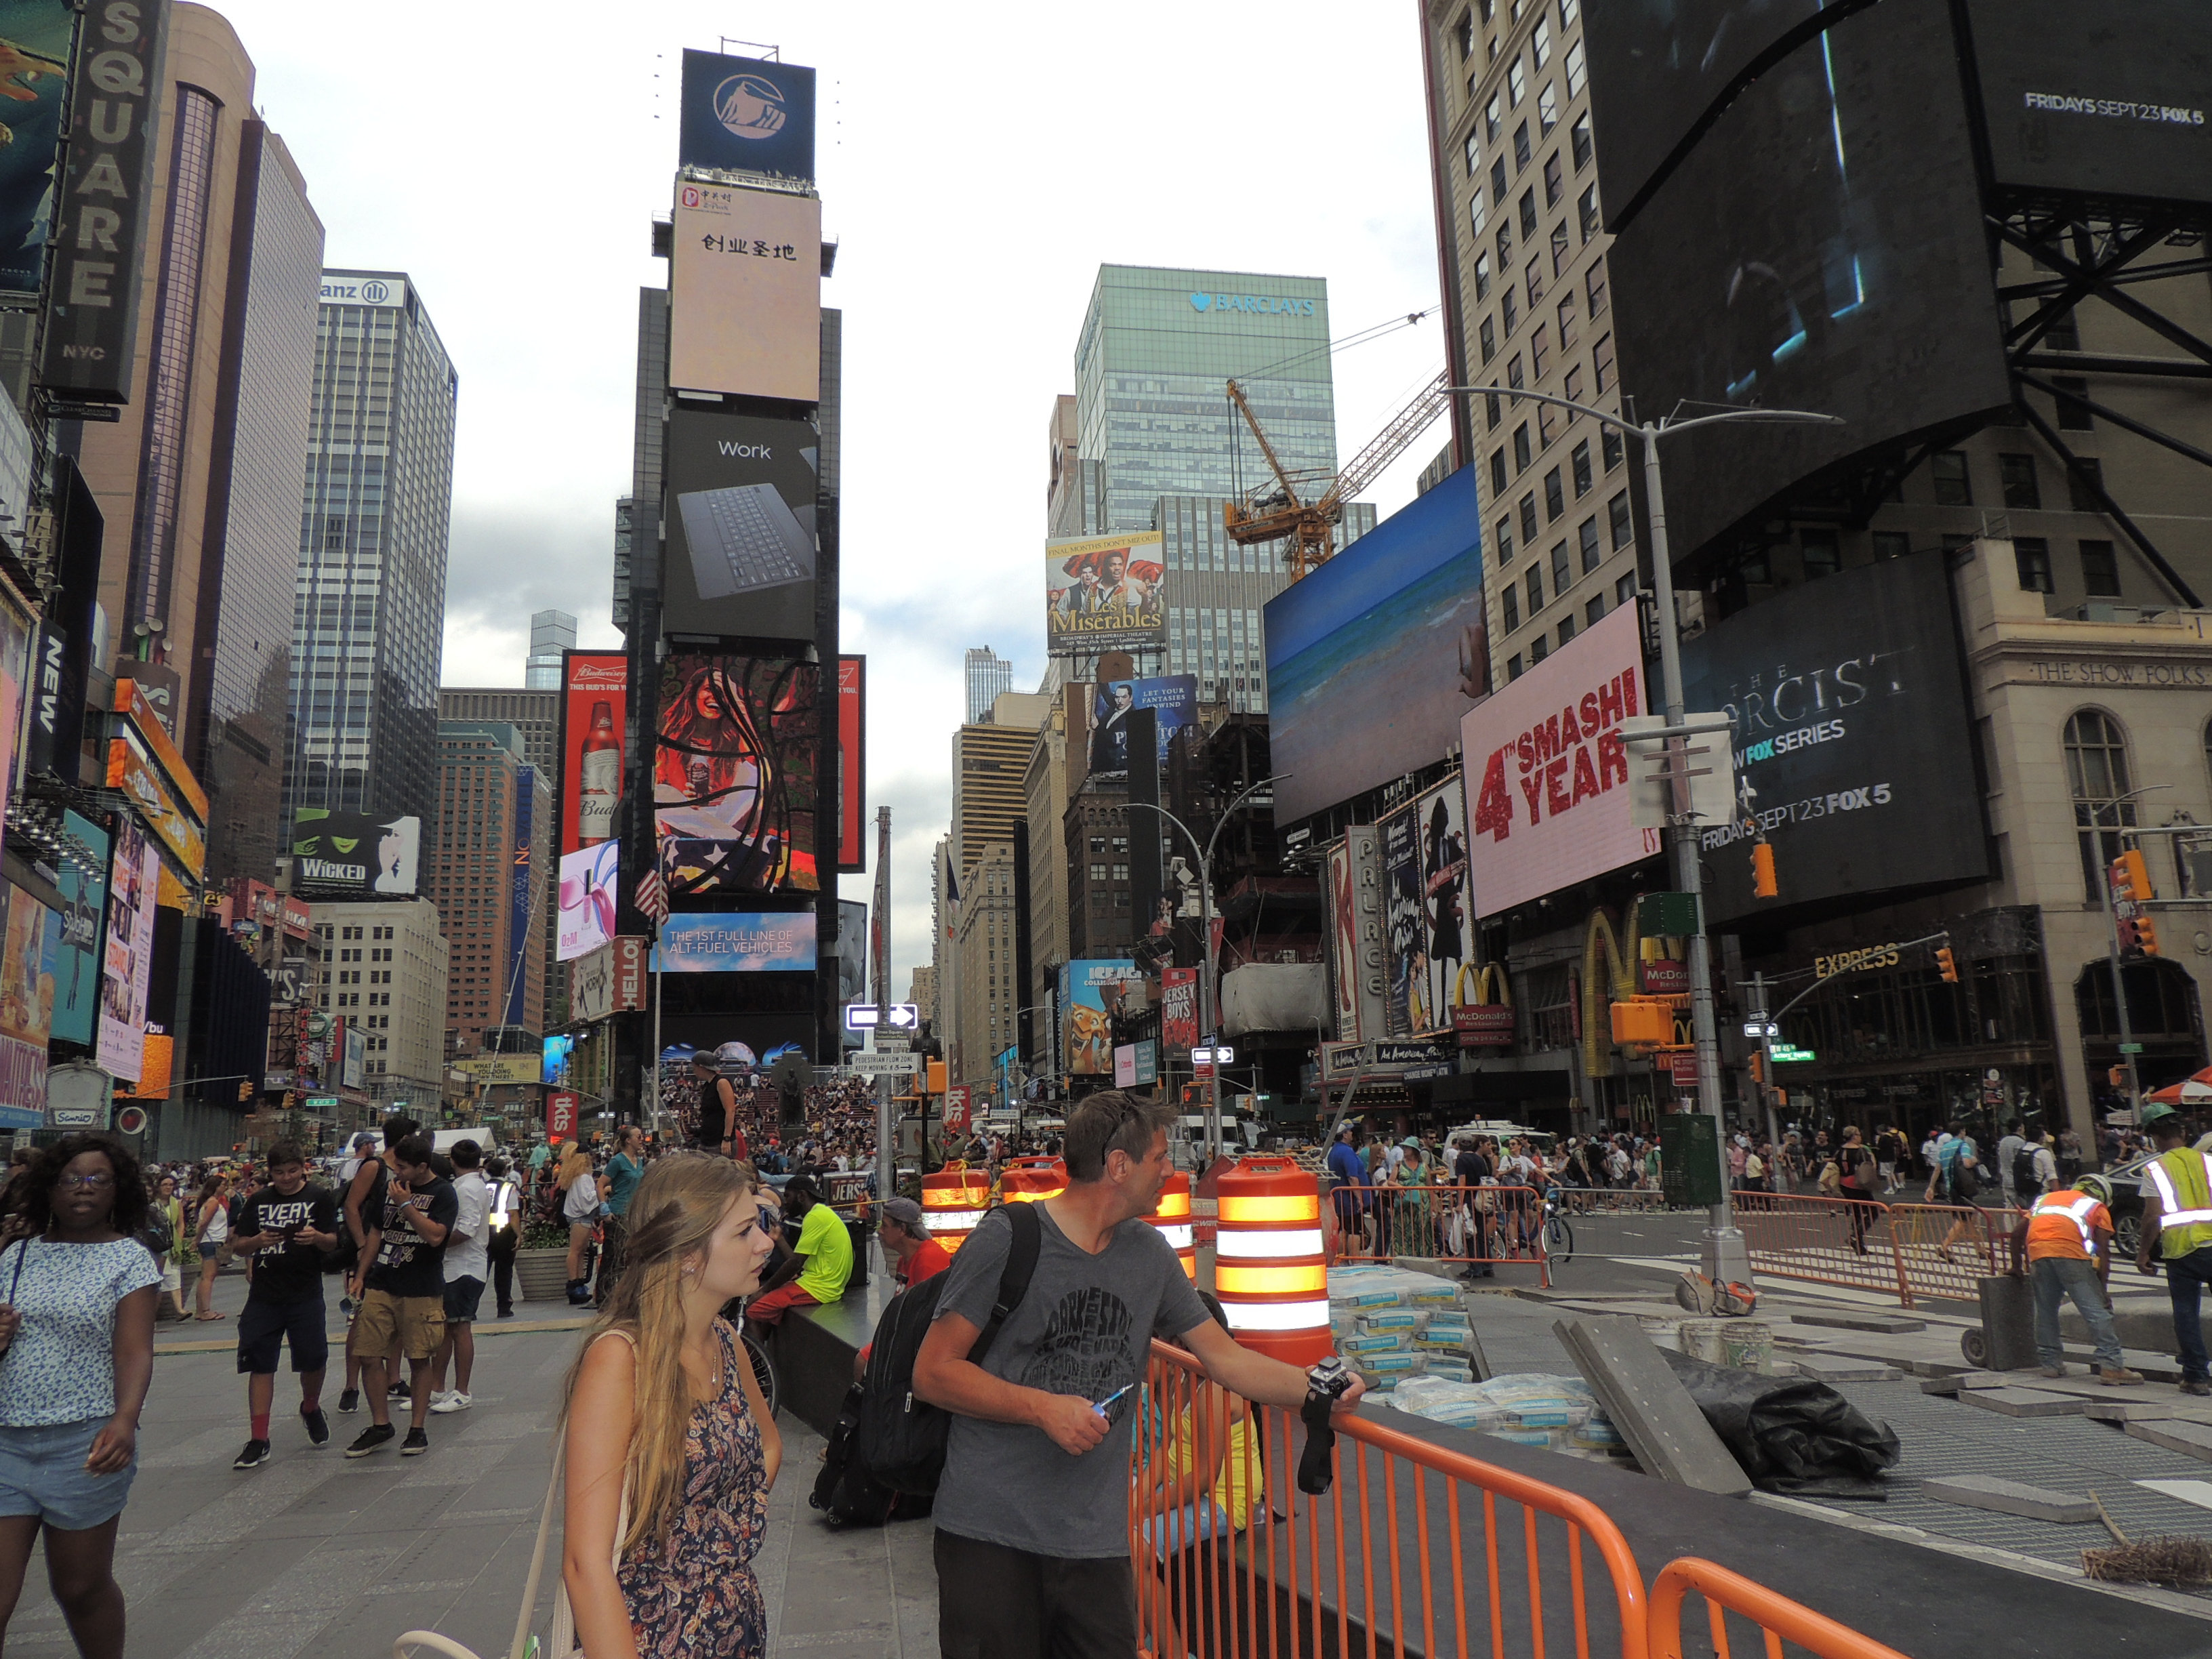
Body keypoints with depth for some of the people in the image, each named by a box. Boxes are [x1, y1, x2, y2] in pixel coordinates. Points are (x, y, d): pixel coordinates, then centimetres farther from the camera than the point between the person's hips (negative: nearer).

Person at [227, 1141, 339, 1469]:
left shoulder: (320, 1198, 4)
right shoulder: (258, 1202, 11)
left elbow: (333, 1242, -1)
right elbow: (237, 1246, 9)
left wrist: (316, 1237, -24)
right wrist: (258, 1241, -14)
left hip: (306, 1295, -2)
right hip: (263, 1295, 2)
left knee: (313, 1359, 2)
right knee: (260, 1365, 0)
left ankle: (311, 1408, 32)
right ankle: (258, 1440, 6)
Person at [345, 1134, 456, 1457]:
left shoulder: (443, 1193, -7)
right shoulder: (389, 1187, 12)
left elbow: (435, 1236, -19)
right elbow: (376, 1233, 18)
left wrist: (406, 1205, -18)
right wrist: (360, 1275, 13)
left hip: (421, 1291, -5)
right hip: (380, 1286, 5)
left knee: (419, 1360, 3)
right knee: (369, 1356, 2)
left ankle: (417, 1429, 14)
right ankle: (380, 1426, 16)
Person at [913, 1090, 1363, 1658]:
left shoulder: (1150, 1253, 8)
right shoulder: (1008, 1239, -10)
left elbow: (1226, 1357, 11)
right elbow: (933, 1372, -9)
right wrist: (1043, 1407, -17)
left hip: (1097, 1541, 5)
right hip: (991, 1532, -5)